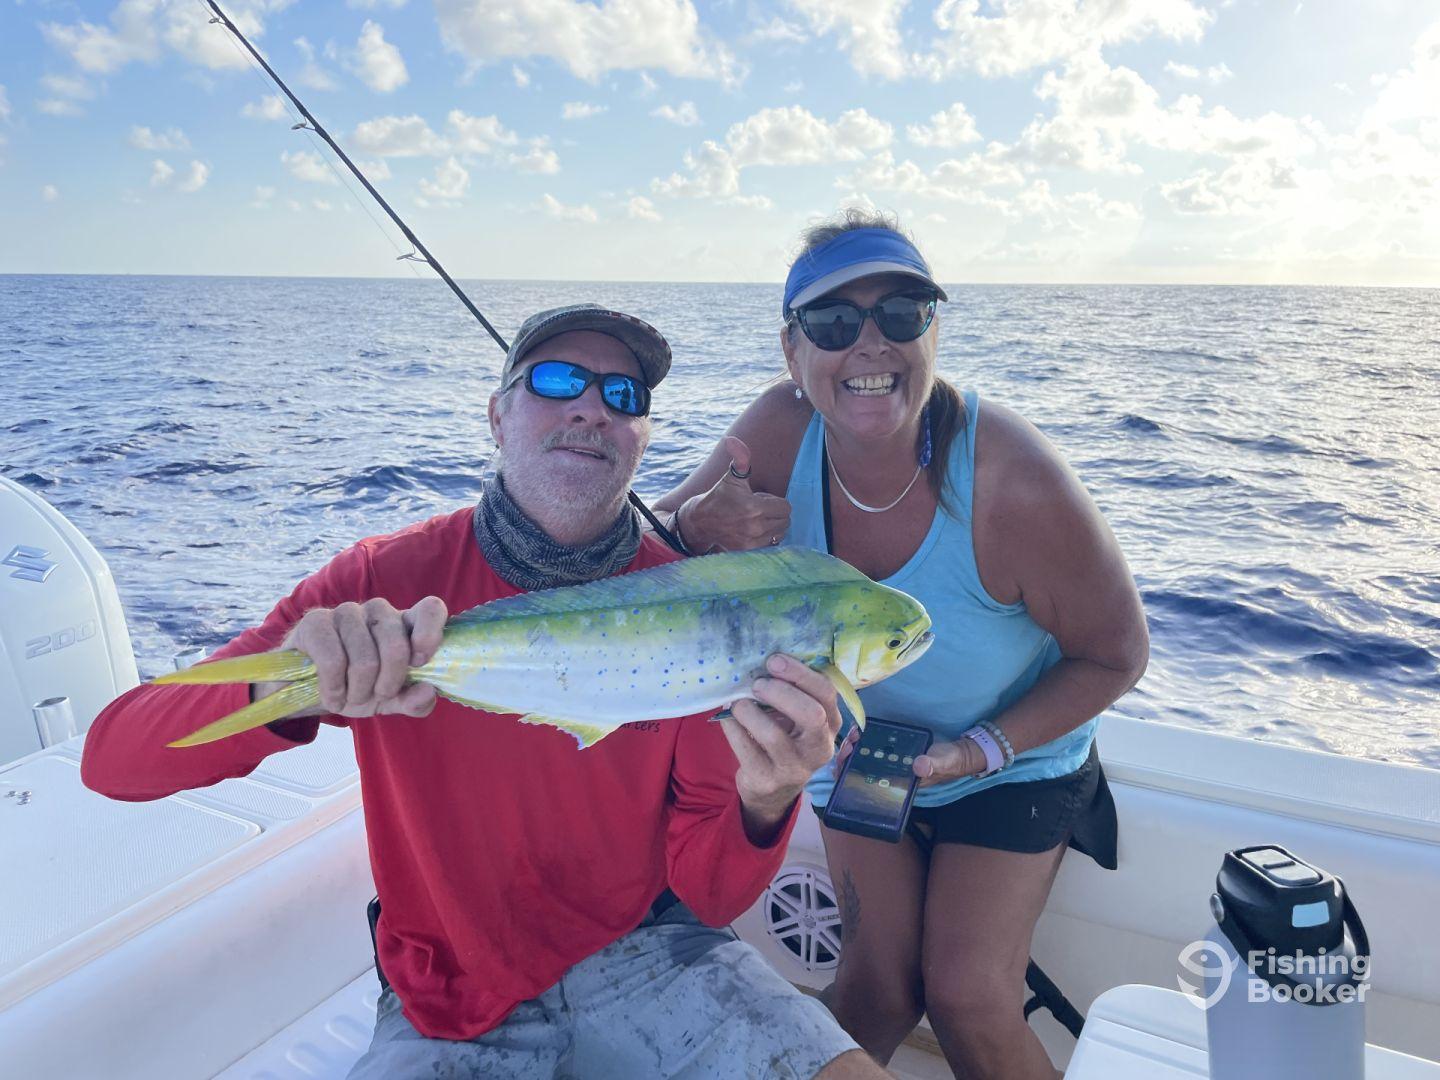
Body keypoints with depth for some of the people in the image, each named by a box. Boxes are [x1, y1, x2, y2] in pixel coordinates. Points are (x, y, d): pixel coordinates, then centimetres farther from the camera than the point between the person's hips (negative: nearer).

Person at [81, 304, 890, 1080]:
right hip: (456, 1000, 0)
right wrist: (283, 690, -38)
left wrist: (762, 808, -32)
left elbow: (708, 897, -9)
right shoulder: (389, 579, -12)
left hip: (644, 954, 1)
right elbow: (113, 763, -18)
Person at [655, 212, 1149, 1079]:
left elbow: (1117, 656, -17)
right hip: (858, 747, 3)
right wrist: (703, 524, -36)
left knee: (964, 998, -6)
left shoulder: (1014, 484, -33)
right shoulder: (781, 432, -24)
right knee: (879, 989, 2)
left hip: (1012, 757, -2)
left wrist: (979, 749, -24)